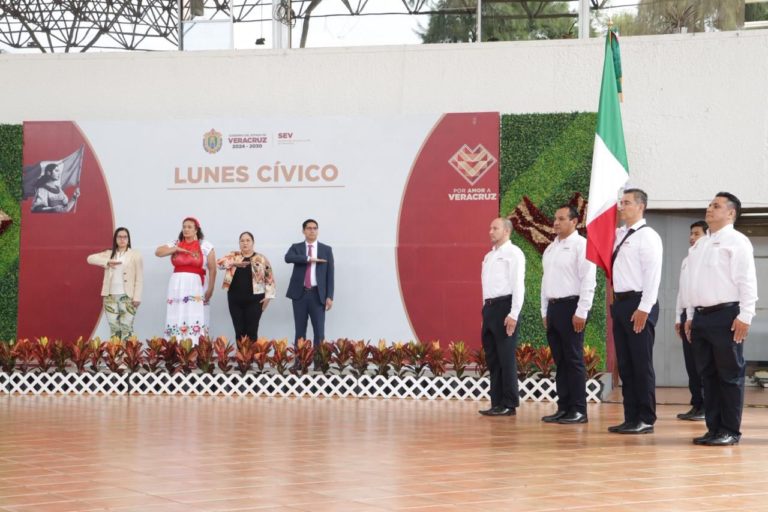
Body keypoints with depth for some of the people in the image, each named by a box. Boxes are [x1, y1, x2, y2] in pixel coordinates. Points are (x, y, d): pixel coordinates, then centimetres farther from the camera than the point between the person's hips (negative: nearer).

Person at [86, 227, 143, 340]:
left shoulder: (135, 255, 3)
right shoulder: (109, 254, 14)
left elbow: (139, 278, -1)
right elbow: (90, 258, 3)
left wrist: (137, 297, -10)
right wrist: (107, 262, -12)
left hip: (127, 297, -3)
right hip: (110, 297, 4)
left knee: (126, 328, -8)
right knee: (114, 328, 5)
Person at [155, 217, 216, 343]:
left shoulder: (205, 246, 3)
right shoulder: (175, 244, 14)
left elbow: (212, 269, 2)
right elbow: (158, 252, 7)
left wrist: (210, 289, -3)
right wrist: (176, 249, -4)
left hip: (195, 287, -3)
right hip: (176, 286, 3)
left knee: (195, 321, -9)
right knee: (176, 320, -2)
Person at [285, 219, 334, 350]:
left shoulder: (326, 250, 8)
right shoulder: (296, 247, 8)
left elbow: (330, 274, 3)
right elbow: (288, 258, -15)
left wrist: (329, 296, -5)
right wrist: (309, 259, -19)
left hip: (317, 294, 0)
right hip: (300, 294, 0)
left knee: (319, 332, -2)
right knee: (300, 332, 4)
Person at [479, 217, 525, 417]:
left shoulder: (513, 253, -6)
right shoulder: (489, 256, 20)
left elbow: (518, 285, -13)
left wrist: (513, 314, -19)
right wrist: (486, 310, 12)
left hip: (504, 306, -8)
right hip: (489, 307, 8)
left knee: (506, 358, -6)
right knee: (492, 358, 9)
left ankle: (509, 405, -1)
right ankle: (497, 403, 14)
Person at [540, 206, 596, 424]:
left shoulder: (581, 245, -8)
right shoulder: (551, 248, 16)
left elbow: (588, 281, -14)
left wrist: (581, 312, -18)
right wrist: (545, 311, 16)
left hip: (571, 306, -8)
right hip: (553, 307, 8)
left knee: (574, 360, -4)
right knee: (560, 361, 10)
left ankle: (578, 410, 0)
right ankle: (563, 408, 15)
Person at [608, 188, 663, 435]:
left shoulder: (647, 236, -9)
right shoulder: (619, 234, 14)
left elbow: (653, 274, -16)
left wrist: (644, 308, -20)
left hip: (638, 304, -8)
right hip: (620, 303, 8)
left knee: (641, 364, -2)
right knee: (625, 364, 10)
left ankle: (646, 420, 5)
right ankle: (631, 418, 17)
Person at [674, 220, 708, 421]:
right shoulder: (686, 261, 18)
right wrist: (679, 317, 14)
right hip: (687, 314, 7)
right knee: (691, 363, 8)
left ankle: (707, 407, 2)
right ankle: (696, 405, 13)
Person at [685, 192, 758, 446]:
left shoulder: (736, 241, -5)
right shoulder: (699, 244, 19)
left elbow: (747, 281, -11)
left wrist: (745, 316, -17)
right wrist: (691, 316, 17)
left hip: (726, 315, -8)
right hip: (701, 316, 8)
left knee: (729, 375, -2)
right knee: (707, 375, 9)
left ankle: (730, 431, 3)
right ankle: (714, 429, 14)